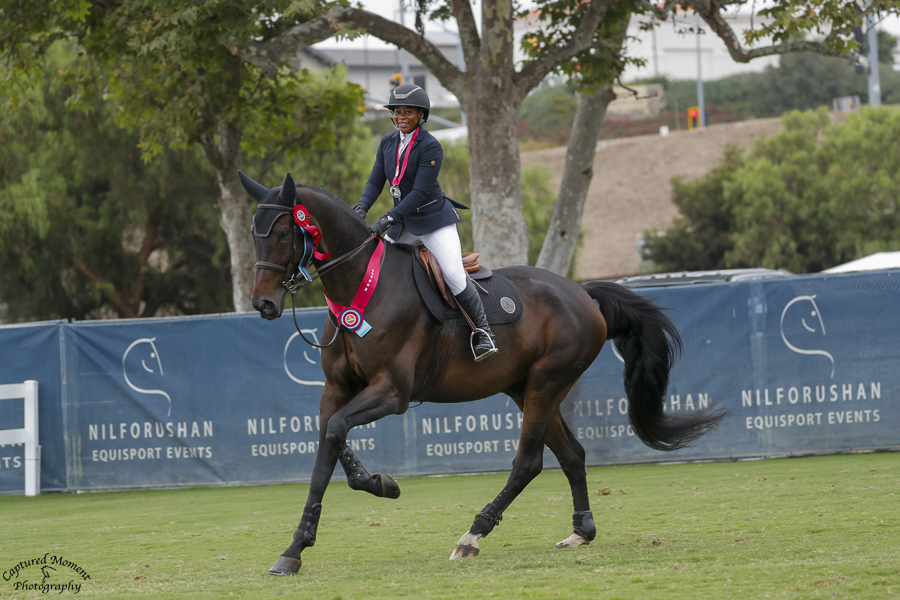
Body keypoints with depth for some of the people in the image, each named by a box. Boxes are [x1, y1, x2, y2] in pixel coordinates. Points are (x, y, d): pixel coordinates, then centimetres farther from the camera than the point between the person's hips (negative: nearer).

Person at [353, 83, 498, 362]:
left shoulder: (430, 147, -19)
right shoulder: (387, 143, 2)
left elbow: (420, 192, -24)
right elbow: (376, 181, 2)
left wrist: (388, 219, -29)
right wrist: (361, 208, -18)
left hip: (433, 219, -7)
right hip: (402, 220, 7)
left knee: (455, 275, -18)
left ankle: (482, 331, -3)